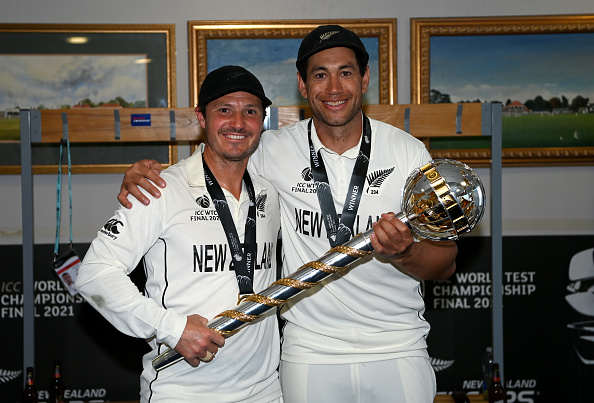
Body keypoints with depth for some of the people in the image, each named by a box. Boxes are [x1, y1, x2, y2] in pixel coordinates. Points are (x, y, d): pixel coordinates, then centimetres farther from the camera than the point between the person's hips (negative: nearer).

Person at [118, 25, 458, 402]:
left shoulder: (408, 151, -5)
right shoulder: (274, 151, -4)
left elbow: (446, 264, -3)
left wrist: (404, 253, -24)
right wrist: (144, 172, -10)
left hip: (399, 352, 1)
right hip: (310, 353, 0)